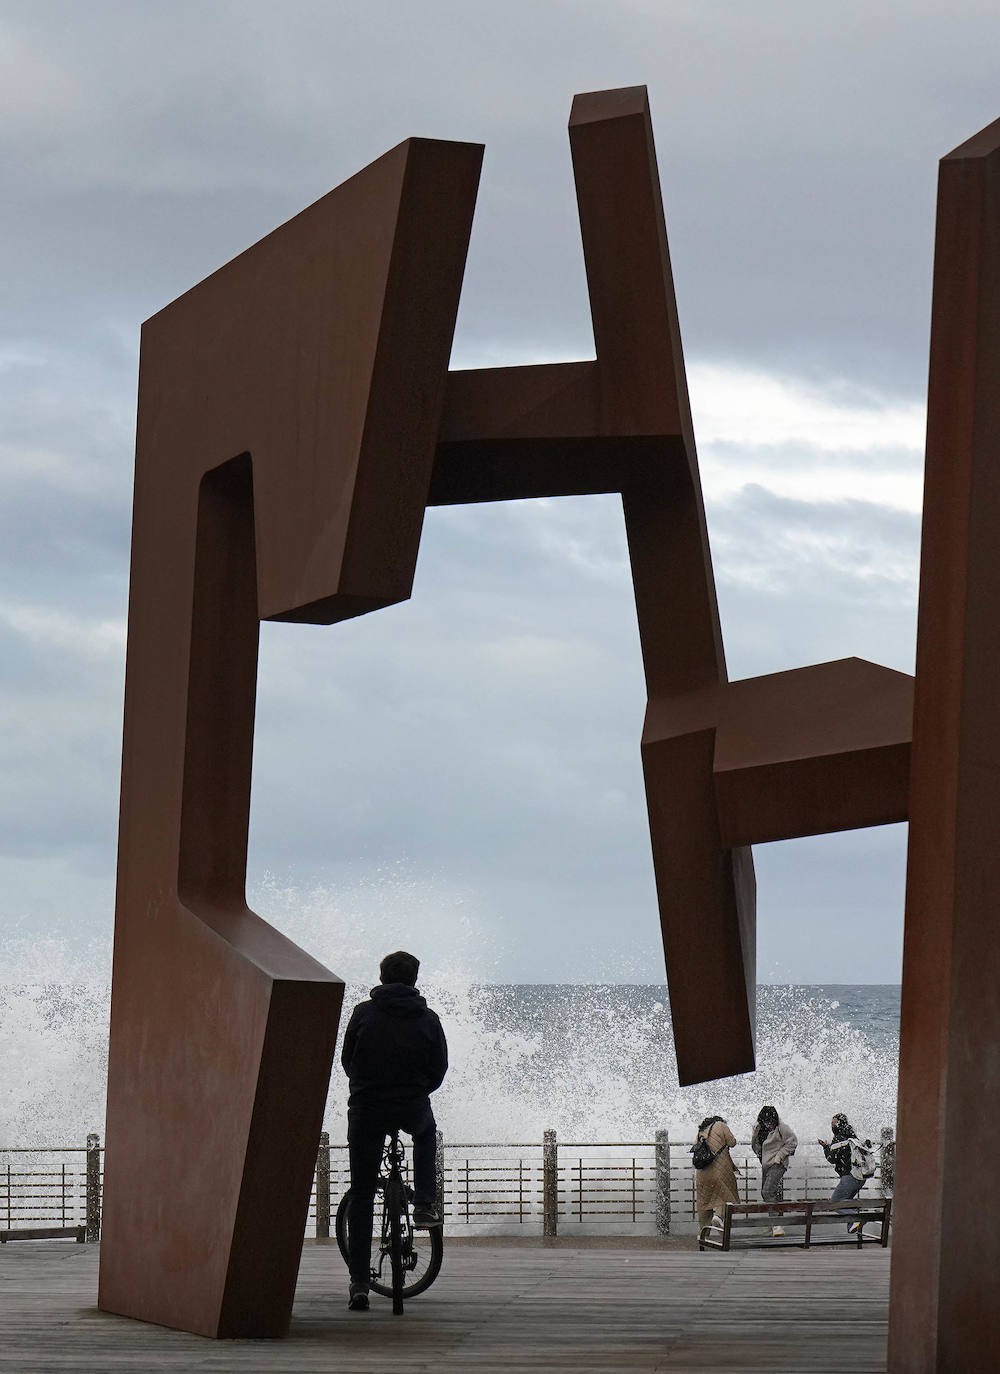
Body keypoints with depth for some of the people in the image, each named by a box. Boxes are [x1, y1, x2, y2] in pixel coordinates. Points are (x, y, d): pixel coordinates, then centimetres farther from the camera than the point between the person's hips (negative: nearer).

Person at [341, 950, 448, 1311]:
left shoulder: (363, 1013, -2)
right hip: (413, 1110, 1)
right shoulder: (427, 1018, 0)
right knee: (426, 1132, 39)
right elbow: (440, 1067, 4)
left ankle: (359, 1283, 1)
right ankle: (424, 1204, 23)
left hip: (366, 1110, -1)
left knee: (361, 1196, 6)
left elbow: (346, 1060, 5)